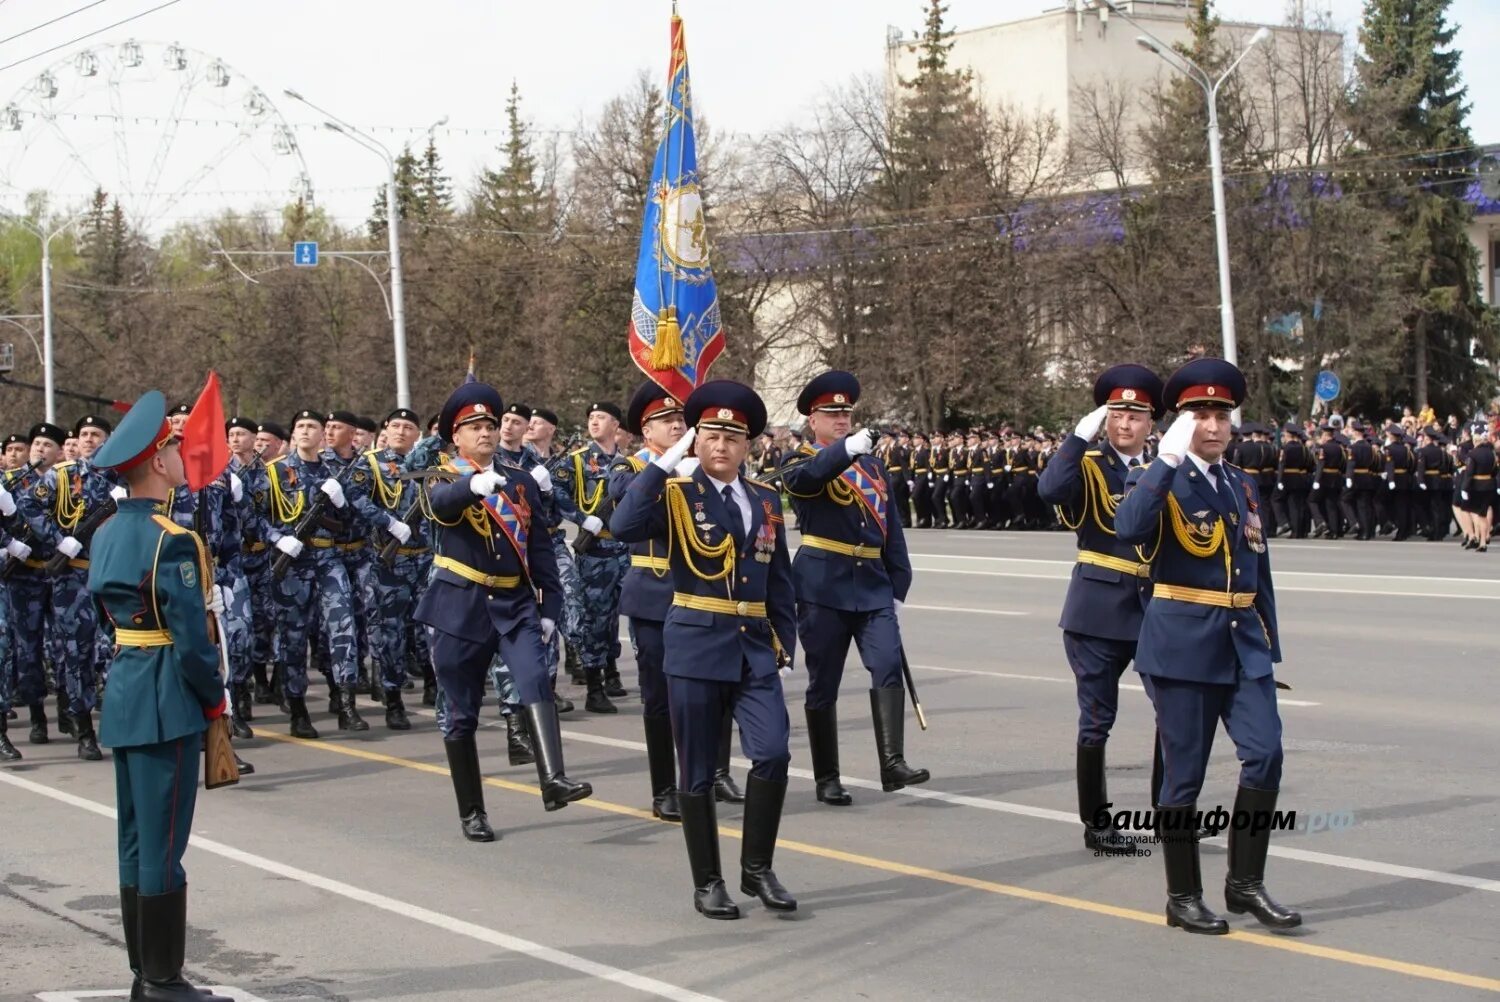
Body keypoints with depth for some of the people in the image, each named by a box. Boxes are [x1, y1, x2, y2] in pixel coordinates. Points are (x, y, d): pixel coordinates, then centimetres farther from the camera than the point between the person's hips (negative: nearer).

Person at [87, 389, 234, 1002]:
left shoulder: (107, 534, 10)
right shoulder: (171, 540, -17)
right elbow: (191, 633, -19)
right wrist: (215, 697, -6)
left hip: (124, 692, 9)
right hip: (167, 699, -9)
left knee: (136, 839, 13)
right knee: (164, 843, -4)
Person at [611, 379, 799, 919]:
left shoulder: (766, 500, 10)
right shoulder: (675, 494, -4)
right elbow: (624, 527, -24)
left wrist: (785, 643, 9)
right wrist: (664, 461, -21)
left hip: (755, 650, 3)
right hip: (696, 647, -3)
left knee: (773, 754, -12)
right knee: (698, 772, 3)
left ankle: (757, 869, 5)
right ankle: (708, 883, 16)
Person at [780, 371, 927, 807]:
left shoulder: (873, 466, 16)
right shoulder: (801, 461, 1)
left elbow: (891, 530, 16)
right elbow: (802, 478, -26)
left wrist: (898, 588, 10)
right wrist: (846, 449, -41)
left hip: (873, 586, 4)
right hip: (823, 587, -4)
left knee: (888, 666, -14)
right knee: (823, 684, 2)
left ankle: (893, 763, -19)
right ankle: (827, 778, 10)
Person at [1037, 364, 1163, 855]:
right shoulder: (1087, 466, -3)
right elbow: (1049, 489, -26)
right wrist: (1083, 433, -23)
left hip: (1154, 608, 4)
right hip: (1098, 610, -4)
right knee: (1097, 719, 2)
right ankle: (1096, 824, 12)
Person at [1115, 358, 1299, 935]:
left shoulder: (1243, 486, 15)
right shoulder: (1161, 481, -4)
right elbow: (1128, 529, -27)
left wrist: (1269, 645, 16)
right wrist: (1168, 459, -26)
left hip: (1243, 643, 5)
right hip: (1184, 643, -5)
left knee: (1265, 753, -8)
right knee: (1184, 772, 1)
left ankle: (1245, 884, 5)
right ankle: (1183, 898, 12)